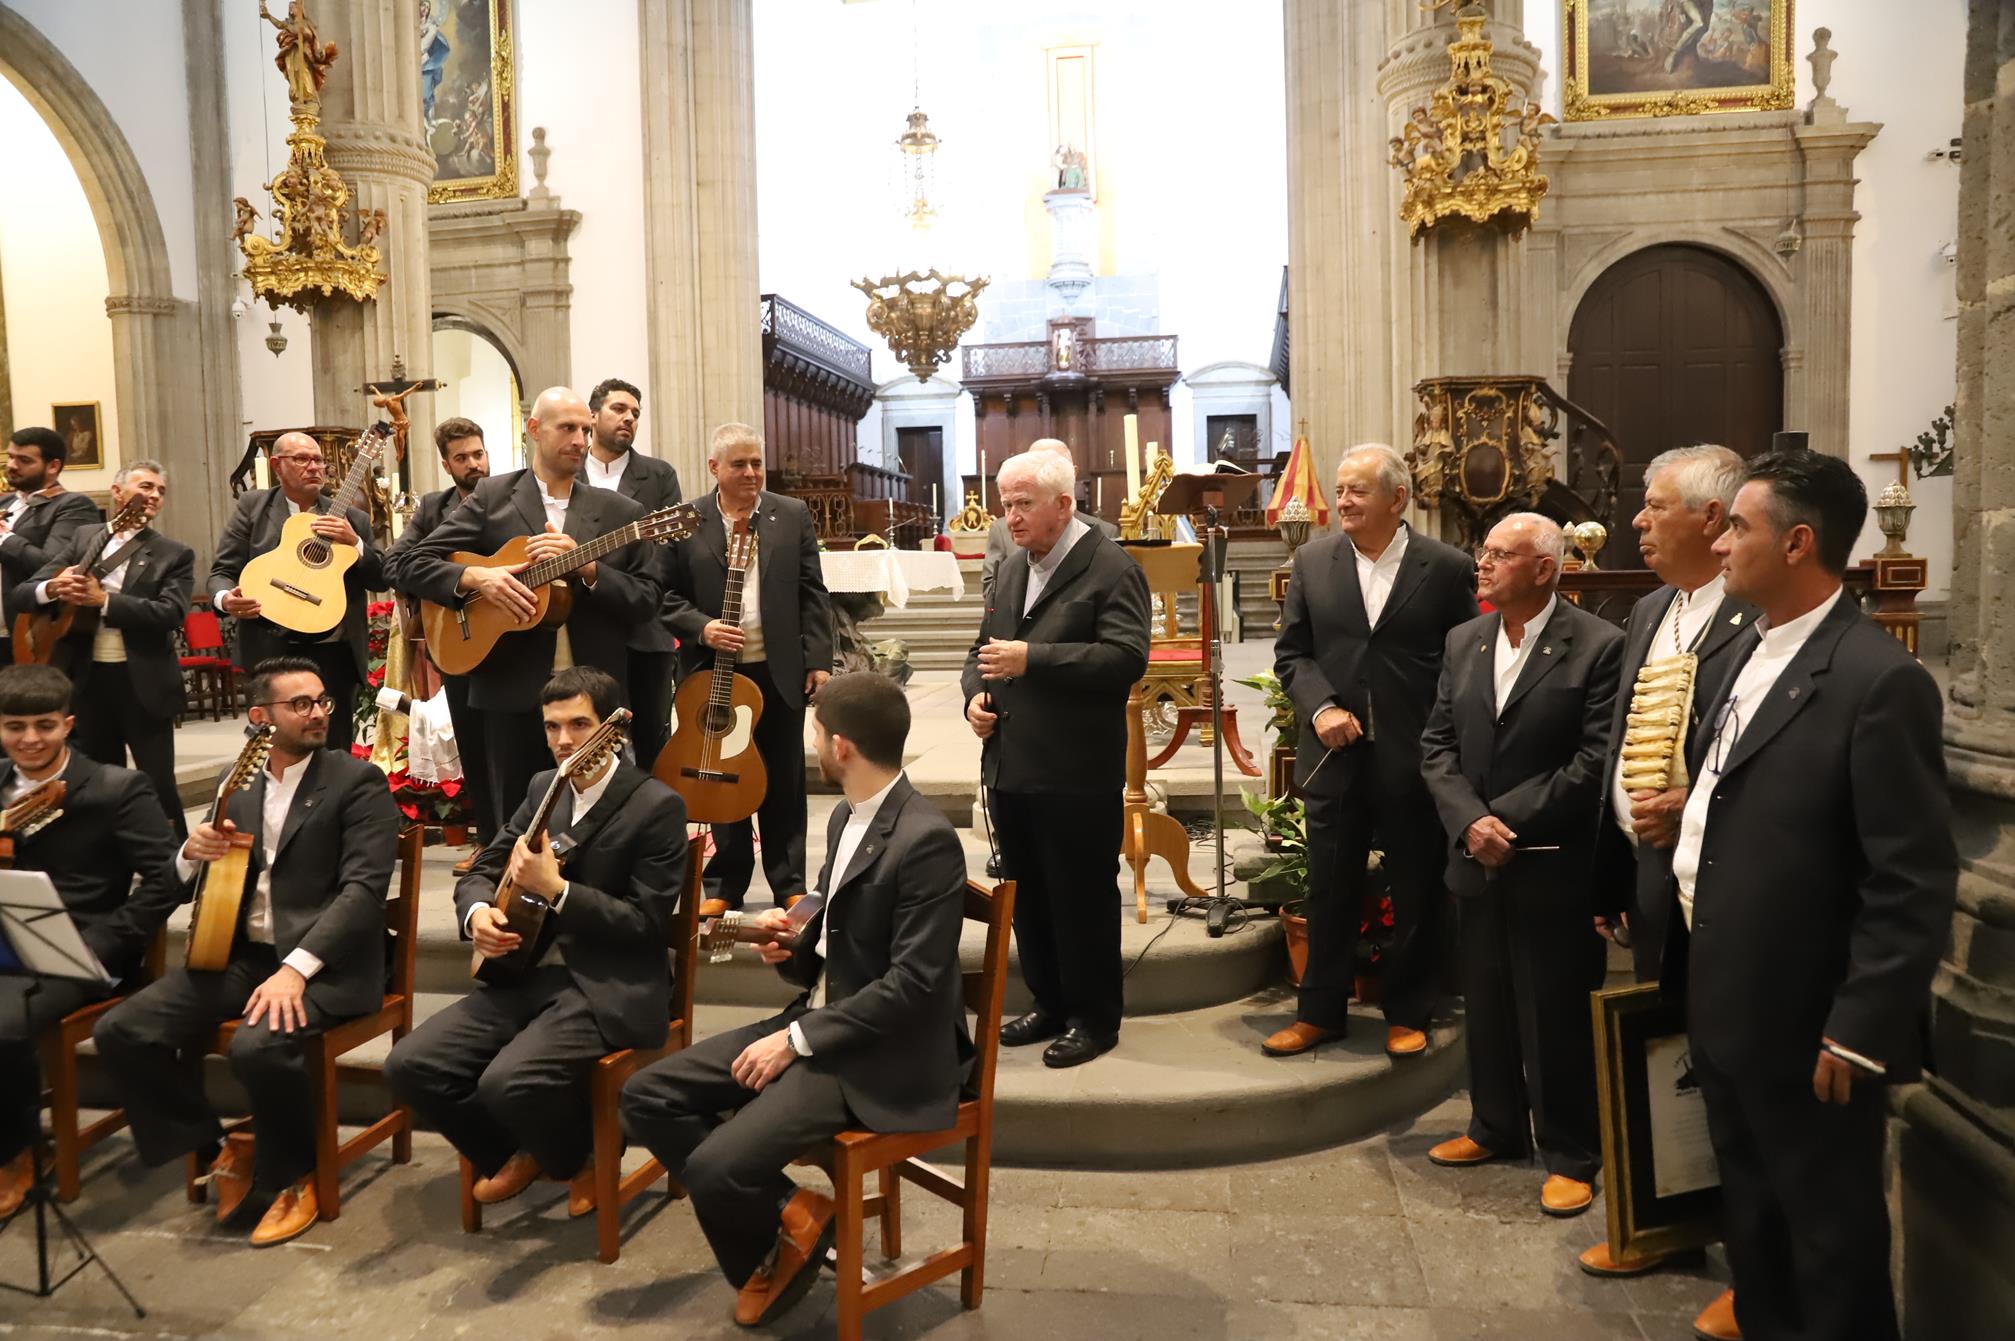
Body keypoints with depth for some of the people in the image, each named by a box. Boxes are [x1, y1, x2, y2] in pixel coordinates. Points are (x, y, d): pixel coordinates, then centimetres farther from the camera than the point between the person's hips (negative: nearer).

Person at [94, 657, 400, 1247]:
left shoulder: (357, 781, -6)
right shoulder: (237, 785, 13)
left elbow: (365, 887, -16)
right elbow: (209, 883, 17)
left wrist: (296, 967, -27)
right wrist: (194, 854, -8)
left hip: (324, 963, -6)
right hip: (241, 954, 6)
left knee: (259, 1046, -32)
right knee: (120, 1032, -10)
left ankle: (291, 1176, -3)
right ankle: (221, 1148, 8)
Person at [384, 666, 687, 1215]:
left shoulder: (657, 805, -11)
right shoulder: (544, 787, 10)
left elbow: (647, 924, -14)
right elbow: (481, 871, 16)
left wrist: (555, 889, -23)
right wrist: (477, 913, -8)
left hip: (609, 990, -7)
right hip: (530, 972, 7)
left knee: (509, 1082, -29)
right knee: (410, 1065, -8)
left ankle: (586, 1158, 6)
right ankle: (518, 1152, 17)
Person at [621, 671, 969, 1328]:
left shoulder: (926, 839, -21)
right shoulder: (846, 816, 8)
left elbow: (912, 984, -22)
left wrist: (798, 1040, -19)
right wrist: (794, 944, 1)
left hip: (882, 1053, -9)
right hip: (818, 1019, 9)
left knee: (715, 1168, -23)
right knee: (646, 1096, 1)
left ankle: (784, 1236, 11)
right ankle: (785, 1213, 7)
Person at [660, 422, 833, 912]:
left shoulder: (793, 516, 5)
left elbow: (812, 593, 3)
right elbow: (667, 595, 3)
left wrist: (818, 660, -2)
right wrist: (700, 628, -14)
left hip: (781, 671, 1)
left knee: (784, 782, 8)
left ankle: (789, 882, 19)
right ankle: (726, 882, 21)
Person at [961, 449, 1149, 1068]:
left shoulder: (1112, 569, -10)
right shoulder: (1012, 571, 16)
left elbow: (1126, 658, -21)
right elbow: (984, 647, 23)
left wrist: (1031, 658, -24)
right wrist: (976, 692, 1)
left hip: (1077, 777, -8)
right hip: (1010, 768, 8)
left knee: (1083, 900, 4)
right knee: (1027, 897, 16)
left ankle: (1095, 1017, 20)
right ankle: (1050, 1004, 32)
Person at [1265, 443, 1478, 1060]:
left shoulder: (1448, 567, -4)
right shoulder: (1312, 560, 3)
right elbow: (1290, 652, 6)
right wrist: (1320, 707, -10)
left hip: (1415, 760, -2)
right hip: (1335, 755, 2)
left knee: (1416, 894, 11)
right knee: (1329, 891, 12)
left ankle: (1407, 1014, 29)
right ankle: (1320, 1011, 28)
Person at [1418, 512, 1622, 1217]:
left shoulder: (1597, 645, -10)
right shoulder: (1462, 641, 7)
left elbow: (1595, 760, -15)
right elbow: (1437, 745, 5)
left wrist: (1506, 820, -17)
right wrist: (1469, 821, -11)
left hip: (1553, 864, -5)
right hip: (1477, 863, 5)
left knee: (1557, 1018, 6)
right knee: (1486, 1006, 17)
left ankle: (1571, 1153, 23)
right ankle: (1497, 1126, 36)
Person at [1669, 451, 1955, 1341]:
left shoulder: (1880, 679, -19)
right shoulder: (1752, 651, 8)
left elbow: (1915, 885, -20)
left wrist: (1860, 1033, -19)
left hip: (1805, 1026, -8)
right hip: (1725, 1005, 8)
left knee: (1830, 1236, 12)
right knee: (1750, 1216, 23)